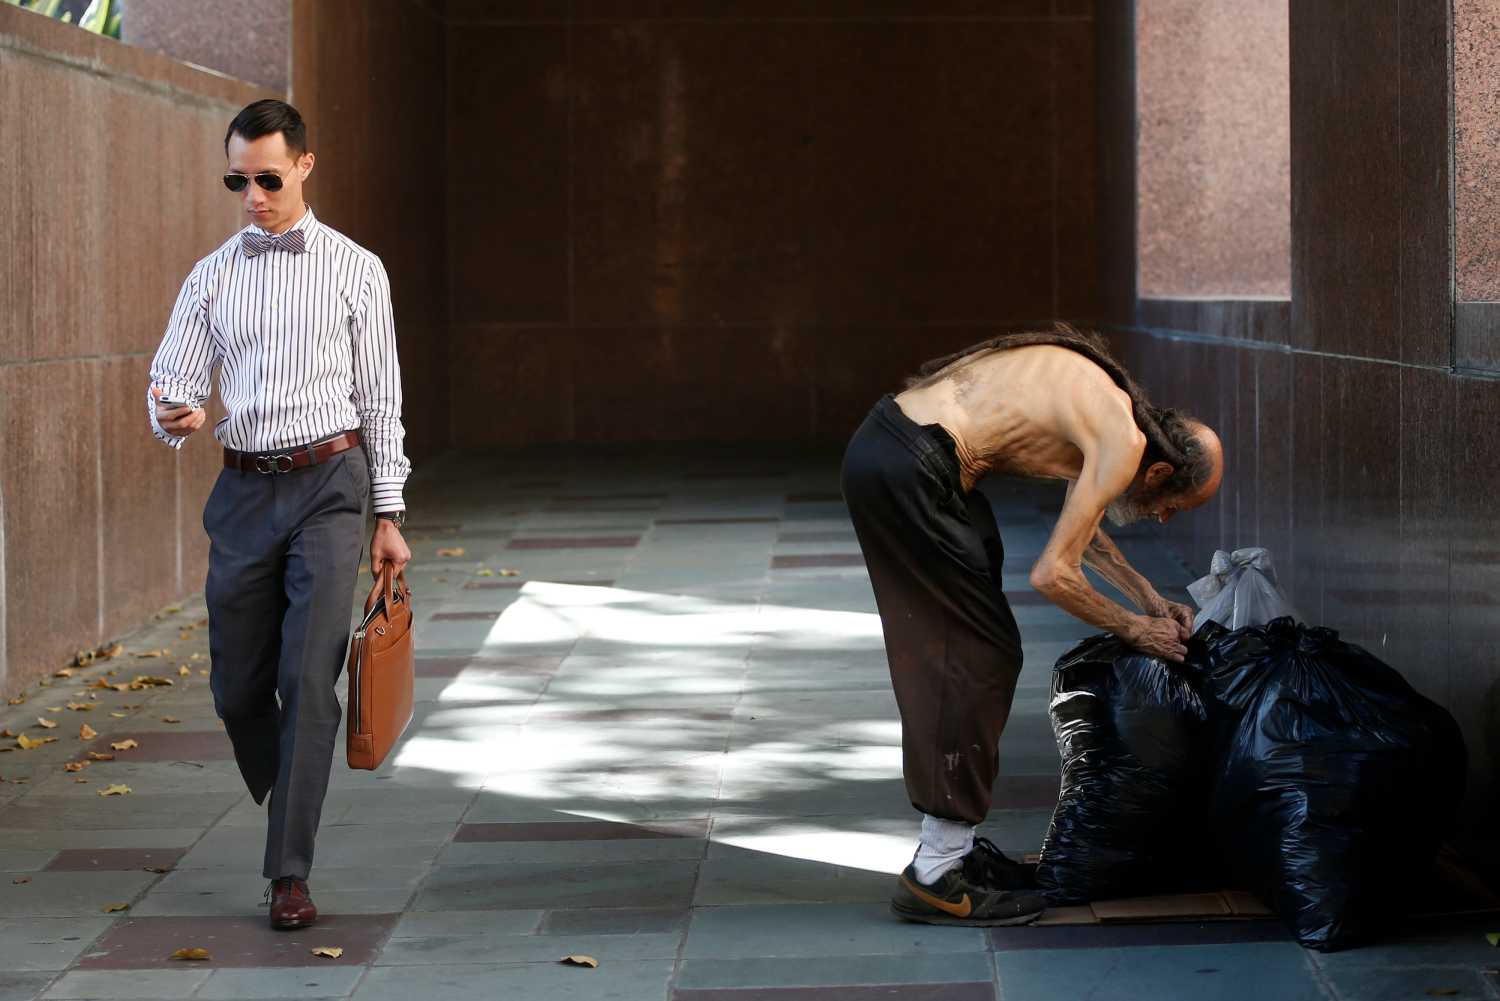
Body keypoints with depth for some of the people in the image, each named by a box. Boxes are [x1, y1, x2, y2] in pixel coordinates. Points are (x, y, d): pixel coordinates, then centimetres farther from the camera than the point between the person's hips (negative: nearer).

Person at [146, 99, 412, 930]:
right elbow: (169, 381, 6)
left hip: (328, 484, -3)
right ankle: (287, 817, 32)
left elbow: (381, 399, 4)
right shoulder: (210, 278, 10)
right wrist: (175, 415, -19)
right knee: (238, 687, 6)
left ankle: (289, 873, -10)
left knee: (308, 680, -12)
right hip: (244, 489, 3)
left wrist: (389, 516, 2)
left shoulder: (355, 270, 3)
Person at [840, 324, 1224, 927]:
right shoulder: (1123, 442, -8)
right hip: (911, 472, -10)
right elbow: (1053, 574, -8)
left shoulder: (1099, 399, 20)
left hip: (880, 444, 10)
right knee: (981, 657, -2)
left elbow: (1081, 528, 35)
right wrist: (1135, 631, 6)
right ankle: (936, 876, 3)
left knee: (949, 655, 18)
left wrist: (1151, 599, 33)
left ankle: (951, 846, 27)